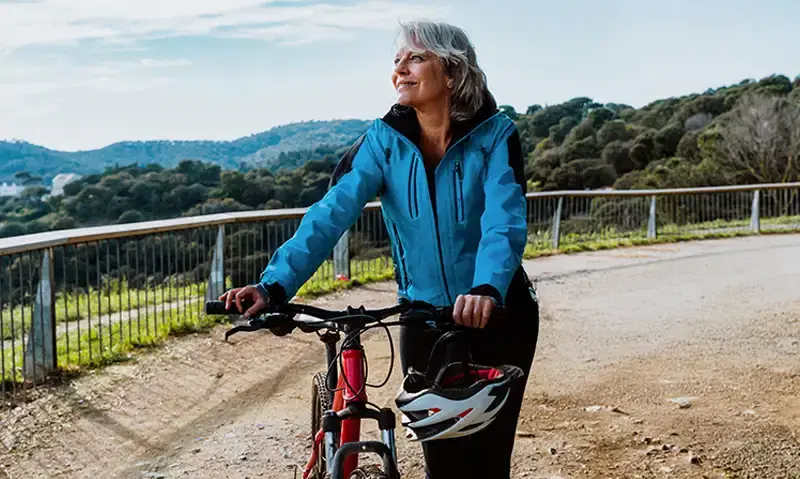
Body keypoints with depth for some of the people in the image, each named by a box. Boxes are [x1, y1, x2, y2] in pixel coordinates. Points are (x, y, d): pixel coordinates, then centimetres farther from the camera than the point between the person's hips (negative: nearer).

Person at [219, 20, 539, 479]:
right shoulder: (385, 139, -8)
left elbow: (504, 220, -27)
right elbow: (332, 213, -19)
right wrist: (275, 285, -32)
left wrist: (487, 289, -46)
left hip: (498, 316, -2)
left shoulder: (495, 134, -13)